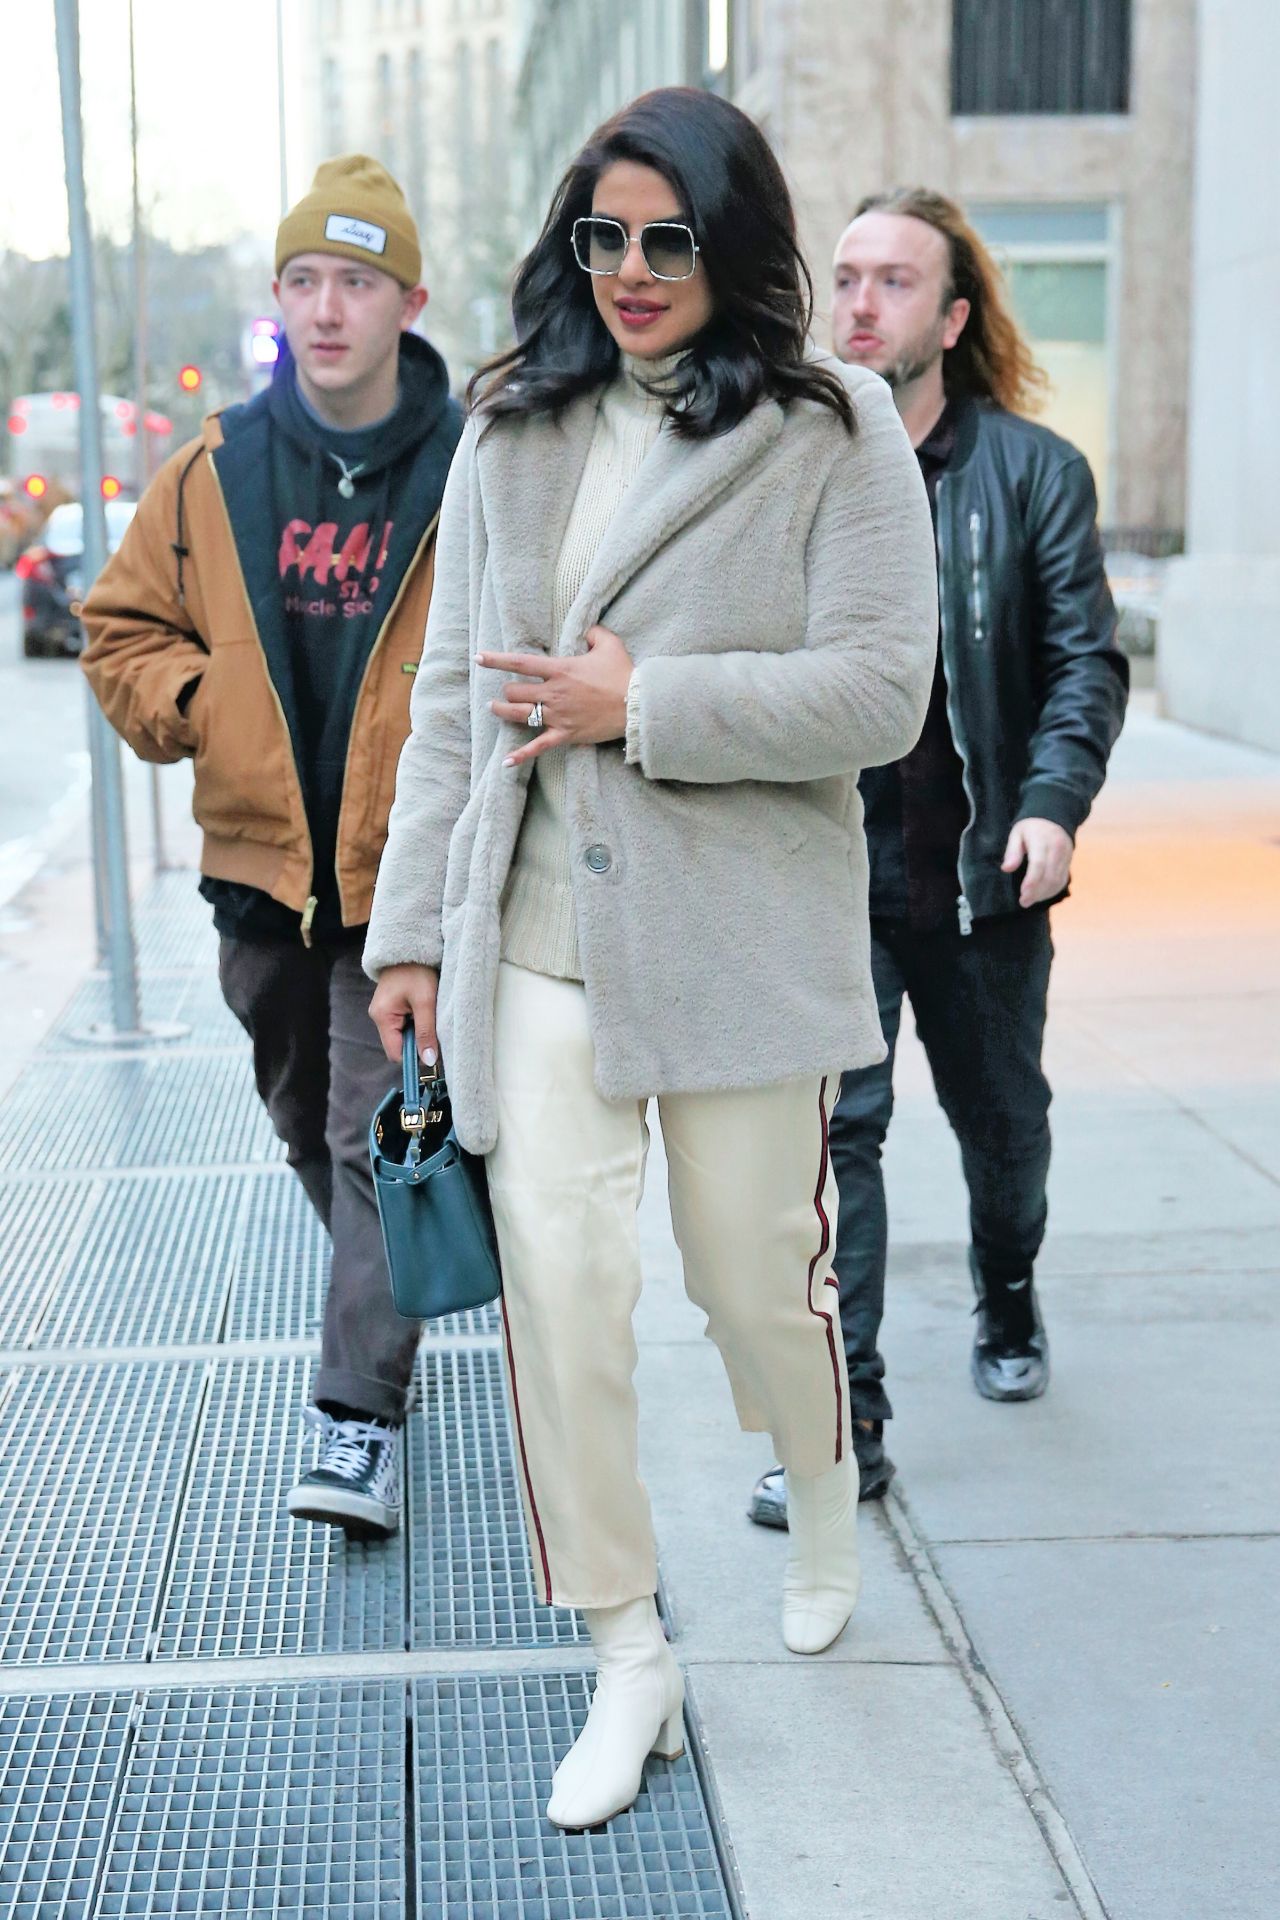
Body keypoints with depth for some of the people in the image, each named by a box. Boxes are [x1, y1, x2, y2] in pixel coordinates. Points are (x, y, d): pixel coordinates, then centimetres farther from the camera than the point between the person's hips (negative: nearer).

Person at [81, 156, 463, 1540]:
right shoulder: (215, 475, 3)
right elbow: (122, 629, 12)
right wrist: (202, 702, -5)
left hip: (412, 869, -4)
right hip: (261, 866, 4)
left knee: (381, 1139, -6)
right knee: (309, 1125, 20)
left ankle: (362, 1413, -2)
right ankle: (394, 1297, 45)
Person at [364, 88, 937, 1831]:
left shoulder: (834, 433, -4)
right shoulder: (512, 433, 9)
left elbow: (882, 692, -10)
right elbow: (451, 697, 10)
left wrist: (646, 701, -16)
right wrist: (410, 927, 8)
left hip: (740, 935, -3)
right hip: (539, 938, 3)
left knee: (759, 1276, 8)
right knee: (556, 1280, -2)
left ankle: (824, 1507, 44)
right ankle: (628, 1660, 15)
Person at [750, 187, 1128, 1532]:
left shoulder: (1033, 471, -2)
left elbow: (1085, 659, -4)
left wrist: (1055, 801, -19)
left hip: (982, 869, 1)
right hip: (828, 872, 0)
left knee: (1001, 1115, 18)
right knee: (834, 1127, -8)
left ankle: (1007, 1303, 47)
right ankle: (843, 1424, -2)